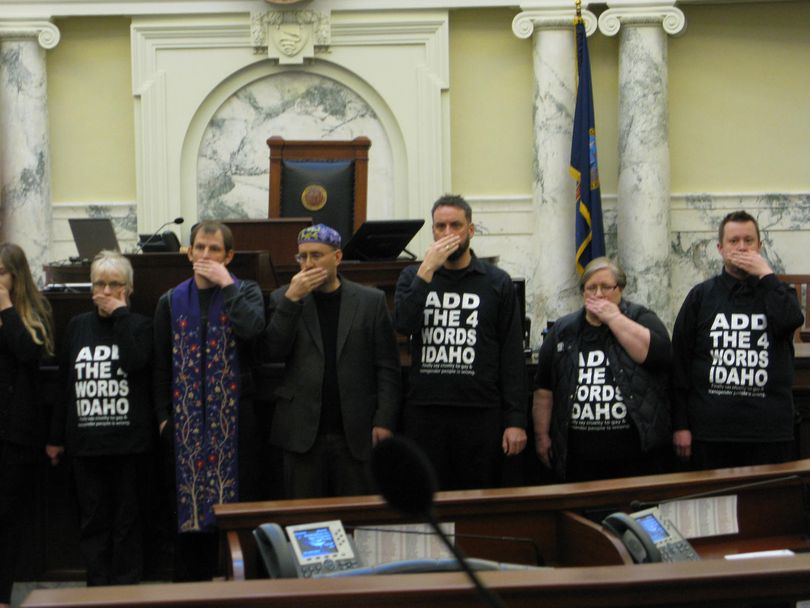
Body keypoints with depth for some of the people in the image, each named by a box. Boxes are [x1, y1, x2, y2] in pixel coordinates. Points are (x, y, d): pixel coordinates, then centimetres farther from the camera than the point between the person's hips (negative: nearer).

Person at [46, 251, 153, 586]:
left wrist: (120, 315, -12)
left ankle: (126, 590, 9)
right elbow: (63, 383, 11)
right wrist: (56, 437, 11)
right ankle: (97, 589, 11)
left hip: (127, 441, -3)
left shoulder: (139, 325, 3)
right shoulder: (78, 326, 11)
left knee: (127, 520, 3)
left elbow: (136, 362, -19)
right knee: (92, 520, 5)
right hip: (85, 441, 3)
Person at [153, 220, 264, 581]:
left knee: (236, 500, -1)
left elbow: (252, 327, -18)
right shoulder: (171, 302, 10)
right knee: (186, 505, 4)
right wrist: (163, 416, 3)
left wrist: (226, 286, -13)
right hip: (185, 417, 2)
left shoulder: (246, 292, 5)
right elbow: (161, 365, 9)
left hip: (234, 414, -2)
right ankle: (190, 582, 11)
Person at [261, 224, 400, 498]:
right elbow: (273, 352, -5)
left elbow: (387, 367, 3)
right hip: (302, 431, 1)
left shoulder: (371, 301, 5)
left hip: (355, 432, 0)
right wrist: (292, 299, -11)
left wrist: (384, 421, -5)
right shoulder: (284, 299, 8)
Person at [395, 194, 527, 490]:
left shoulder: (497, 282, 5)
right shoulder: (413, 277, 9)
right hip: (423, 413, 1)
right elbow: (403, 325, -9)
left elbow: (512, 356, 2)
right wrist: (427, 270, -13)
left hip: (480, 413, -1)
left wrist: (516, 420, -4)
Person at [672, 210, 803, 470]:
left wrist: (765, 274, -6)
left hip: (770, 431, 0)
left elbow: (790, 322, -13)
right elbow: (680, 362, 5)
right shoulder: (701, 297, 9)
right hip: (710, 431, 0)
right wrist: (680, 424, -1)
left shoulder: (776, 292, 11)